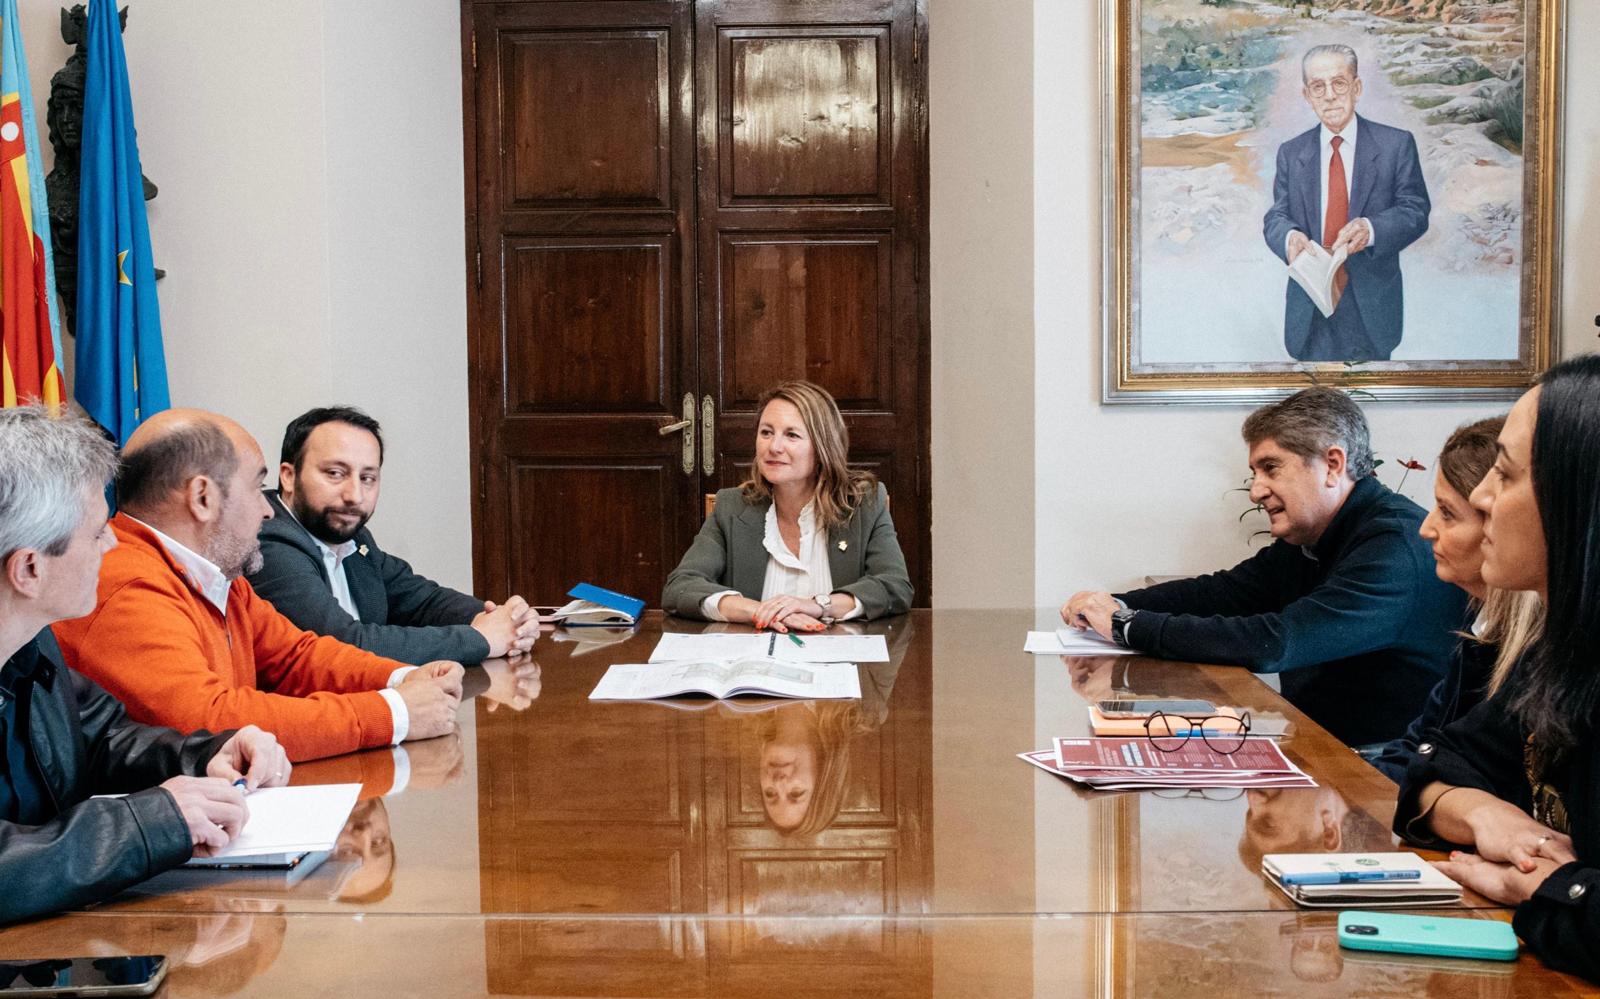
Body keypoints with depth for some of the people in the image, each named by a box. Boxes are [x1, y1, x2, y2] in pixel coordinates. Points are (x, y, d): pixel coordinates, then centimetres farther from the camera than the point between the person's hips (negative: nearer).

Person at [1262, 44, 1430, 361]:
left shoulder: (1396, 145, -3)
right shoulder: (1291, 153, 6)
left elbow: (1416, 210, -5)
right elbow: (1276, 216, 3)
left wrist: (1371, 229, -27)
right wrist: (1289, 237, -23)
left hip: (1371, 309, -1)